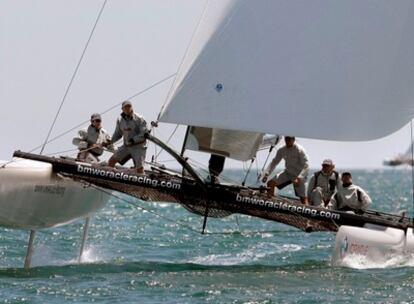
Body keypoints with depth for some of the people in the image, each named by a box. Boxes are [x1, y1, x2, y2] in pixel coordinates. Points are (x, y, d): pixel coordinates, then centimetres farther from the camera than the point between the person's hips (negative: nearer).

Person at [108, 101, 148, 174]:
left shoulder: (139, 119, -11)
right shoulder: (120, 120, 6)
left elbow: (144, 134, -14)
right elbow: (118, 134, 19)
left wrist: (133, 140, -22)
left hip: (138, 146, -6)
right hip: (126, 146, 6)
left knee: (139, 168, -17)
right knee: (111, 161, 3)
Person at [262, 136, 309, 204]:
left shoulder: (300, 150, -21)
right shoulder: (282, 150, -4)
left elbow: (306, 166, -23)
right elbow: (274, 162, 2)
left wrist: (299, 178, -36)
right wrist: (266, 174, -12)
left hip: (299, 175, -6)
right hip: (288, 173, 6)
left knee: (303, 199, -9)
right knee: (270, 183, -6)